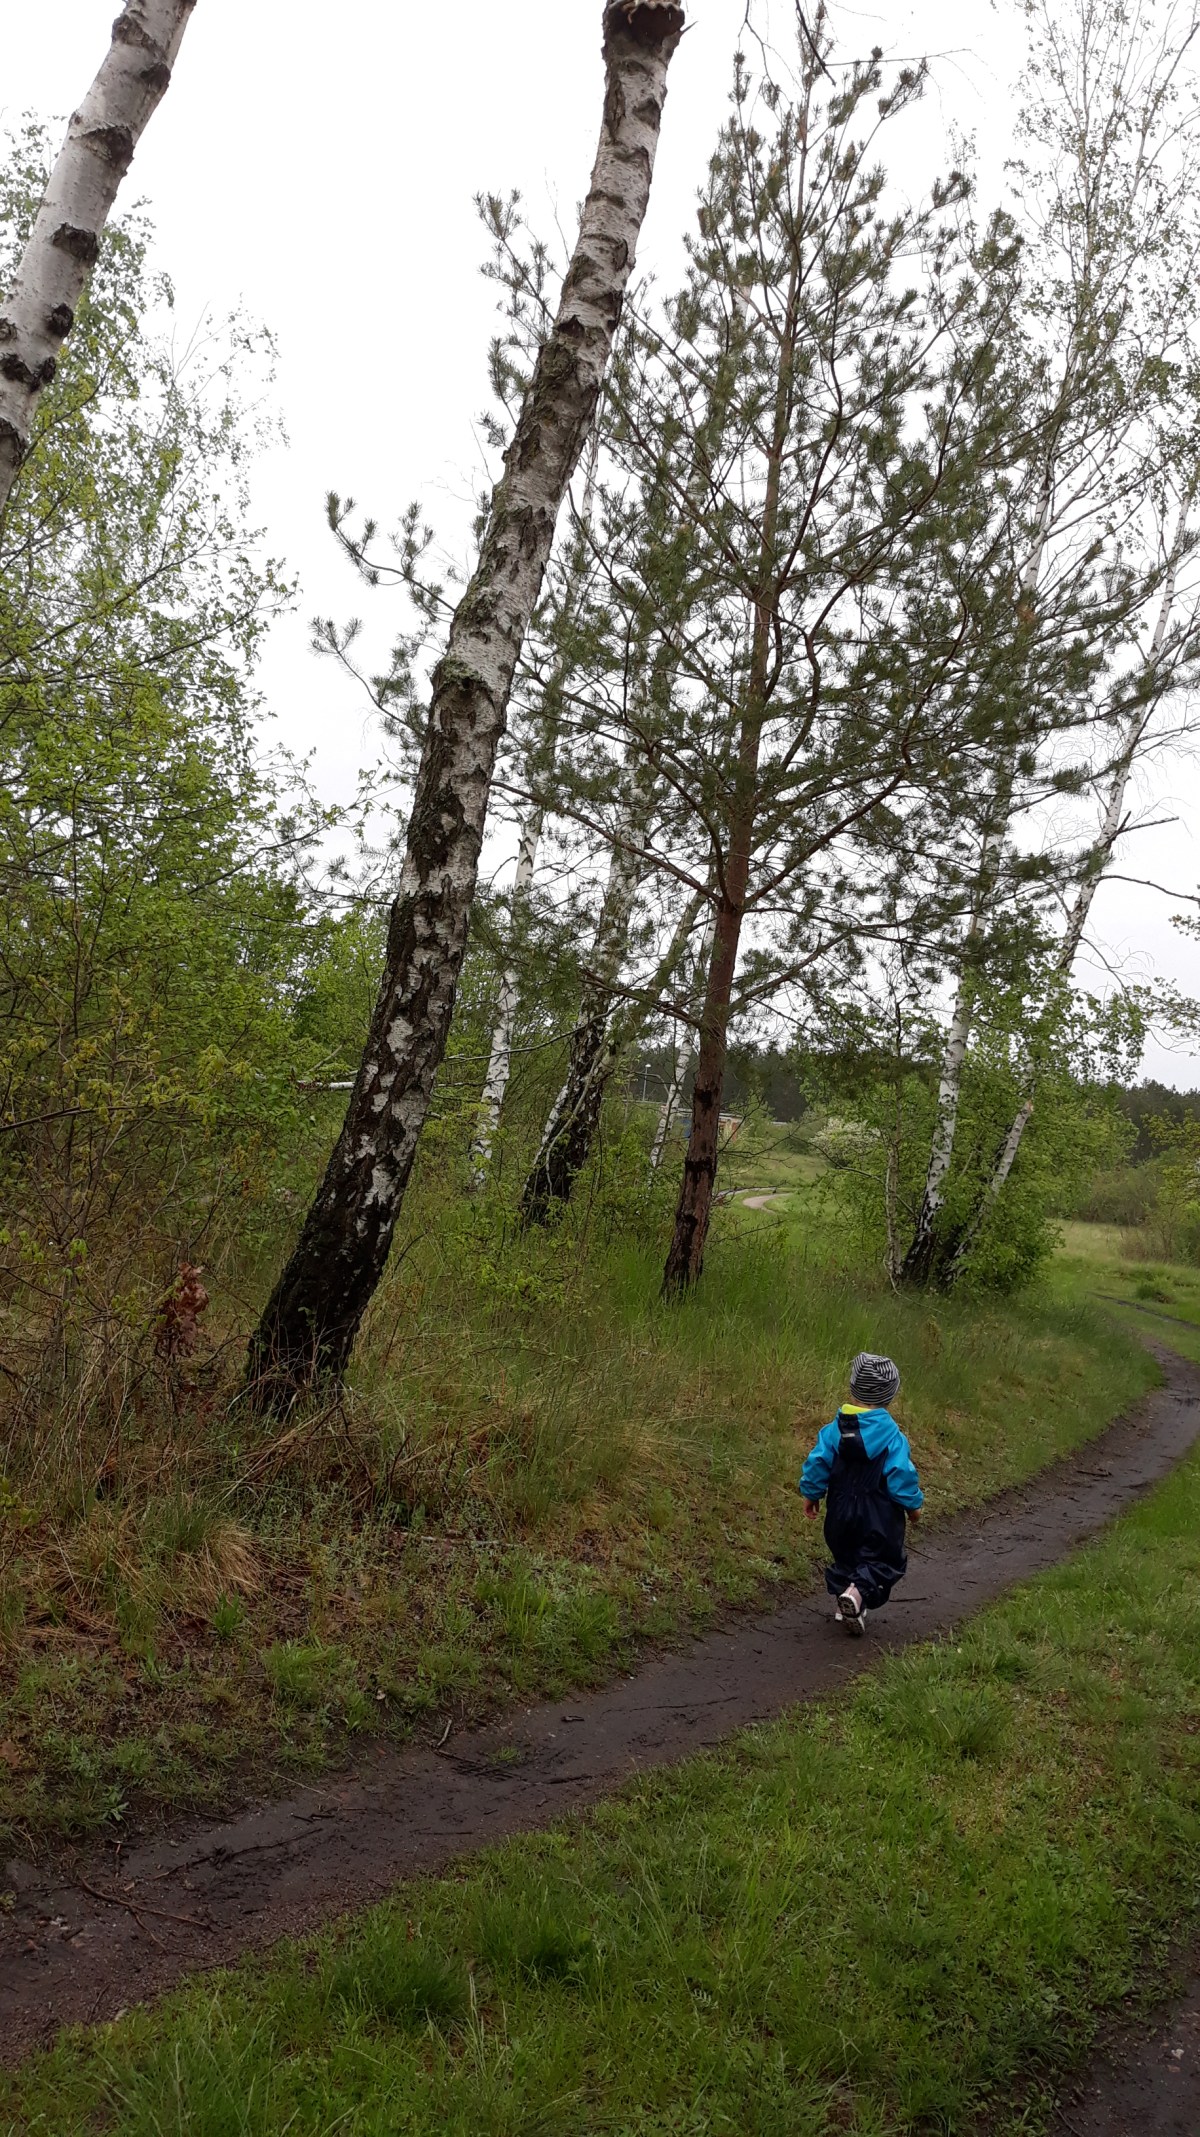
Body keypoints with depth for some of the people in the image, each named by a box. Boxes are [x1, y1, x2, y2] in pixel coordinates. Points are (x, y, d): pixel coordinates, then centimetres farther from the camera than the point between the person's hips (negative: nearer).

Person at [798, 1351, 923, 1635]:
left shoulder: (835, 1430, -5)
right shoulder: (891, 1435, -14)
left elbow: (817, 1463, -4)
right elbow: (902, 1473, -15)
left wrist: (811, 1494, 11)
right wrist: (913, 1504, 1)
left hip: (841, 1512, 4)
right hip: (880, 1516, -4)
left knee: (846, 1556, 23)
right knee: (885, 1559, 5)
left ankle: (845, 1598, 16)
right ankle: (858, 1592, -19)